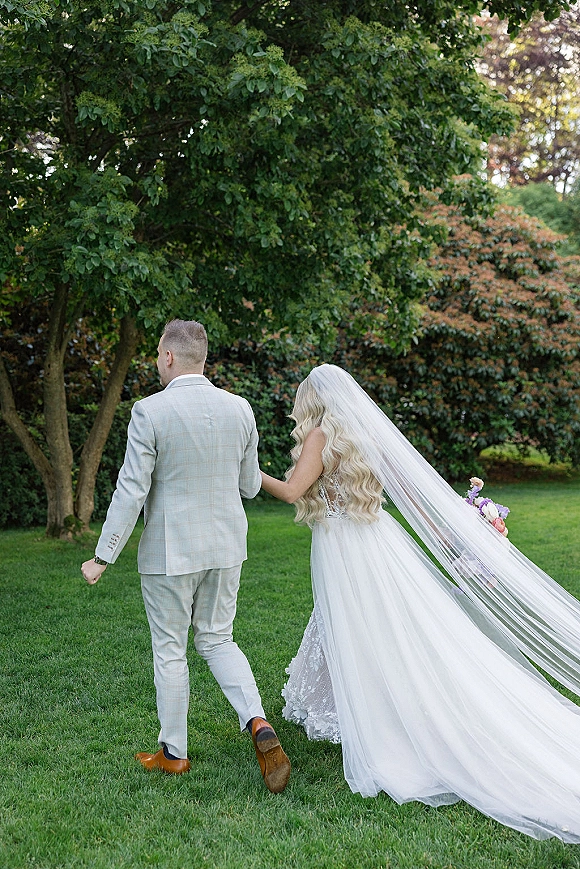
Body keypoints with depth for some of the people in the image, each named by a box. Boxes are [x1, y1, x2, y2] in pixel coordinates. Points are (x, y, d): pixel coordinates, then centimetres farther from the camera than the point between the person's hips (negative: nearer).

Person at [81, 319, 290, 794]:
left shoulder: (150, 412, -15)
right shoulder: (240, 408, -2)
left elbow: (131, 491, -15)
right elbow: (250, 486, 5)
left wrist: (103, 558, -6)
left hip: (169, 551, -4)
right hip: (226, 547, 4)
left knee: (170, 651, 12)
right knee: (218, 640, 19)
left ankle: (173, 753, 26)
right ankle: (259, 724, 0)